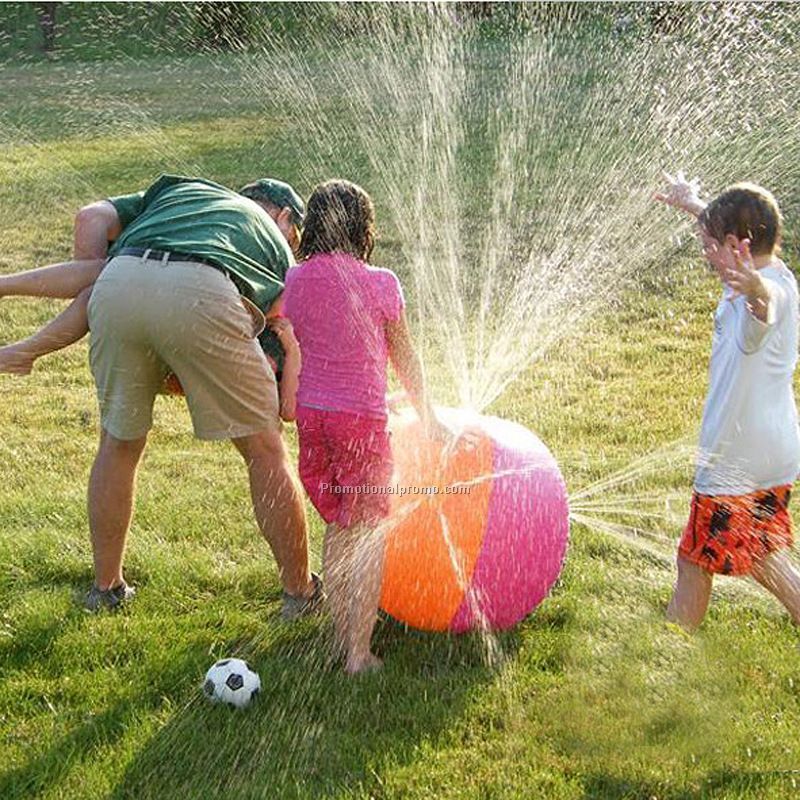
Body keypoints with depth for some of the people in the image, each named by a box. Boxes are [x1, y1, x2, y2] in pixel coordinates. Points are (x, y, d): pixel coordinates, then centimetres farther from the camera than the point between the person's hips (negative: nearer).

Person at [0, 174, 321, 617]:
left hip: (118, 285, 3)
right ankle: (301, 592, 26)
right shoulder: (276, 245, 32)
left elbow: (92, 219, 19)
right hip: (202, 296, -3)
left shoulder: (177, 189, 39)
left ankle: (105, 587, 39)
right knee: (264, 450, 16)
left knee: (119, 443, 25)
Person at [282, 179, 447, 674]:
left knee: (338, 529, 19)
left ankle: (342, 635, 24)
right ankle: (359, 651, 6)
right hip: (362, 416, -4)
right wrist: (429, 418, 17)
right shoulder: (380, 284, -7)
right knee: (367, 534, 7)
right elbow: (405, 359, 4)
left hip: (311, 412, 4)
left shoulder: (294, 281, 2)